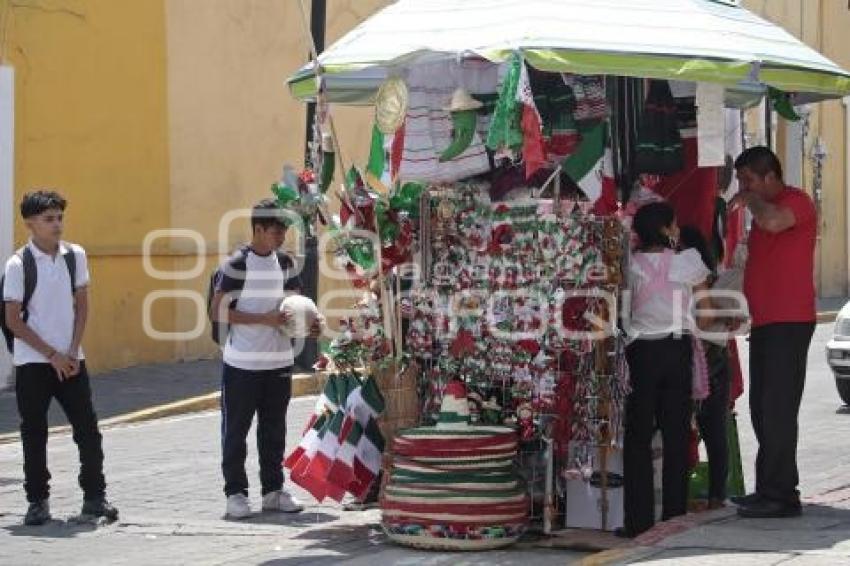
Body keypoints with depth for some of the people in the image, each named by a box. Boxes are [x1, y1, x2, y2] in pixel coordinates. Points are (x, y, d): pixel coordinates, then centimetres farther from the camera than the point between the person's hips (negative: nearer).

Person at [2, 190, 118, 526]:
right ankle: (38, 501, 10)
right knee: (34, 434, 1)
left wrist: (72, 352, -3)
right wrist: (52, 355, -10)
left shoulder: (74, 255, 3)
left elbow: (81, 306, 7)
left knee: (88, 429, 2)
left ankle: (94, 497, 12)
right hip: (33, 363, -3)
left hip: (71, 359, 3)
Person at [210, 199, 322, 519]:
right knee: (236, 428, 2)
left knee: (274, 428, 12)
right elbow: (217, 312, -14)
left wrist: (310, 323, -5)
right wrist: (265, 319, -20)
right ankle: (235, 493, 7)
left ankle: (273, 490, 20)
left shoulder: (285, 263, 7)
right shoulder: (237, 264, -10)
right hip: (242, 363, -6)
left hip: (279, 361, 6)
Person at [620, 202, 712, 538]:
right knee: (676, 435, 7)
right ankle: (674, 517, 7)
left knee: (638, 437, 3)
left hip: (641, 352, 0)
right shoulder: (688, 261, -4)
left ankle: (639, 520, 0)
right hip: (677, 349, 0)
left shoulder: (632, 264, -4)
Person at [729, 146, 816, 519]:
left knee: (777, 410, -12)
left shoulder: (796, 202, -8)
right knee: (762, 409, 12)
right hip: (764, 322, 10)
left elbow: (774, 221, -31)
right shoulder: (765, 208, 22)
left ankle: (780, 495, -12)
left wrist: (749, 199, -13)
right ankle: (770, 490, 19)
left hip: (788, 322, -10)